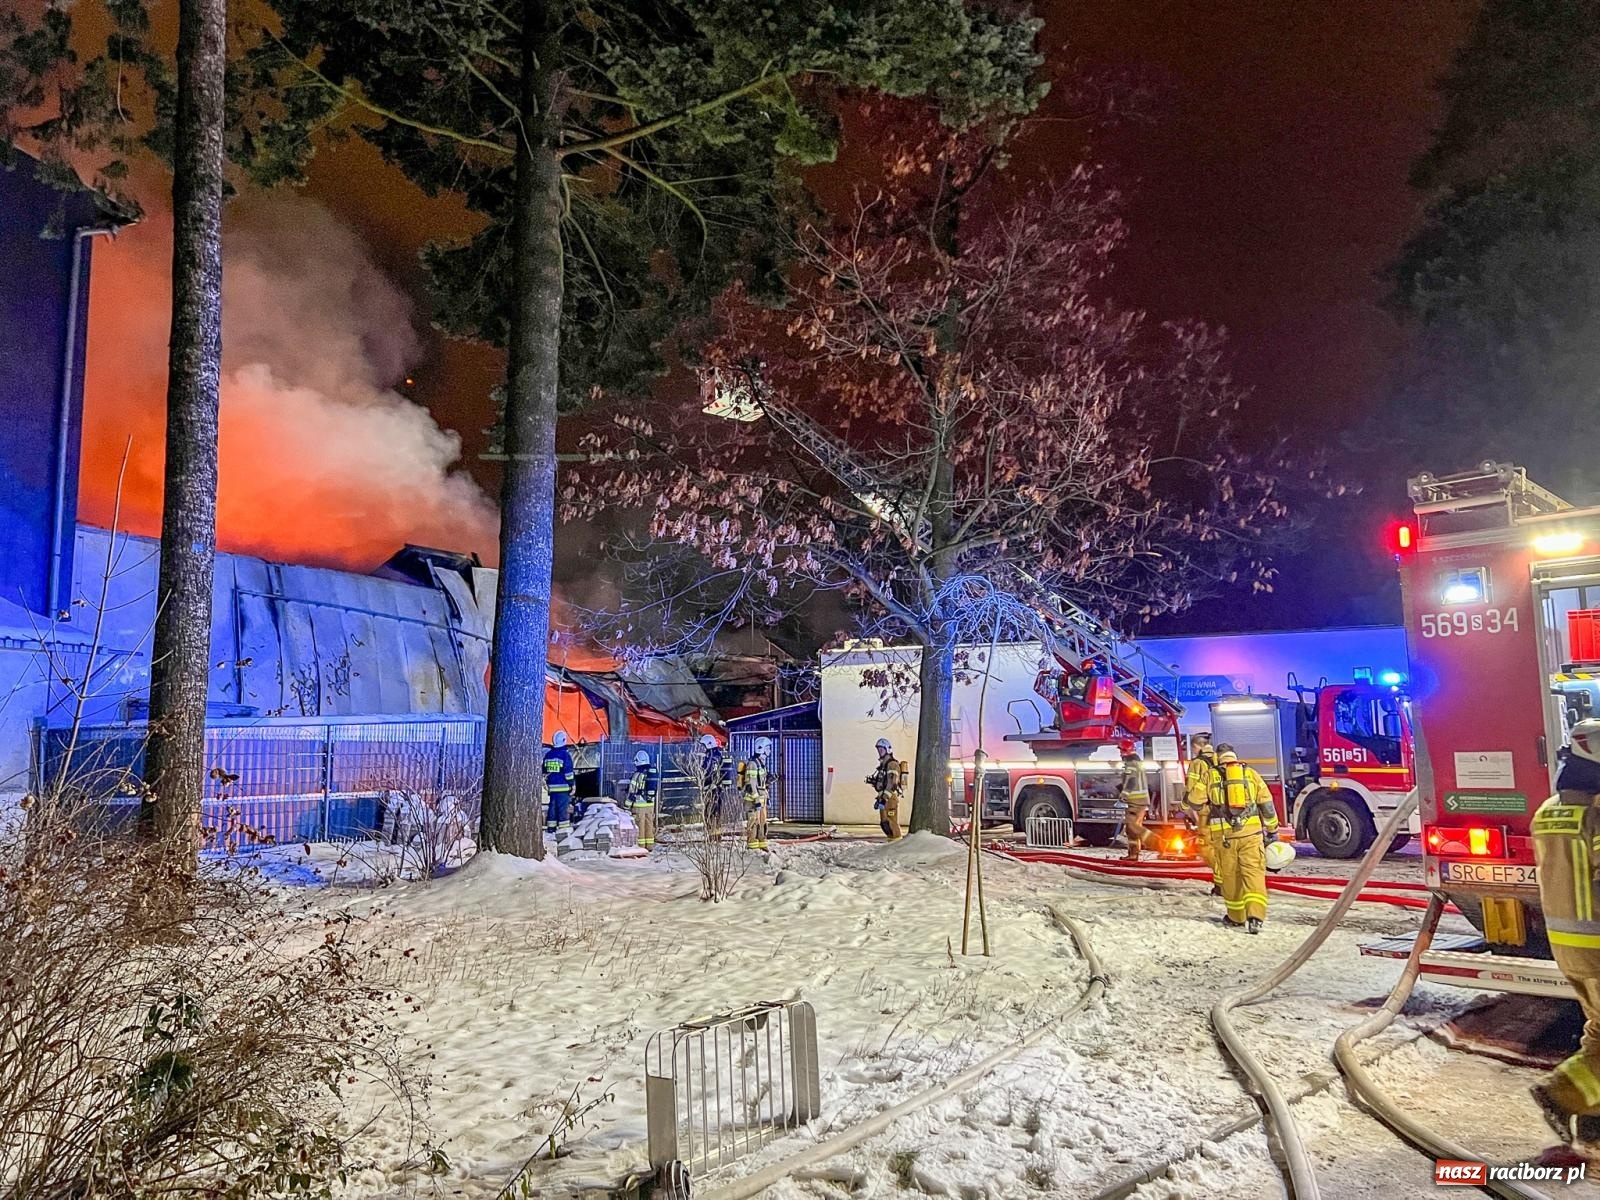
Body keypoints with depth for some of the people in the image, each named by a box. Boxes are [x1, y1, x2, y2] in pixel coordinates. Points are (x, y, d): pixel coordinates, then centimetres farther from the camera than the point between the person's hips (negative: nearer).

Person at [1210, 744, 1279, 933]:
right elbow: (1267, 804, 7)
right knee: (1253, 874, -1)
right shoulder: (1250, 773, 7)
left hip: (1224, 835, 0)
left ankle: (1236, 918, 21)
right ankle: (1255, 916, -16)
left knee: (1230, 876, 11)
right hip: (1251, 833, 0)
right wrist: (1272, 830, 16)